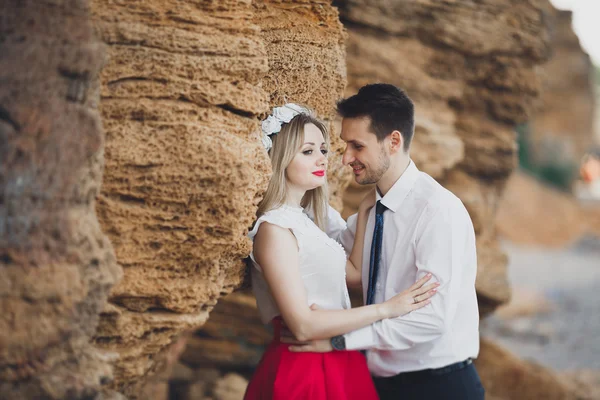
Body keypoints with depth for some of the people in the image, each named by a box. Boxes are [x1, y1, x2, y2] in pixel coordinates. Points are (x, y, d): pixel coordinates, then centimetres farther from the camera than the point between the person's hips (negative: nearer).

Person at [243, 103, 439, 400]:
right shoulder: (274, 228, -17)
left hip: (338, 364, 9)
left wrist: (364, 213, 10)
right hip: (303, 371, -9)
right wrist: (386, 308, -21)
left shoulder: (304, 218, 10)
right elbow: (302, 324, -22)